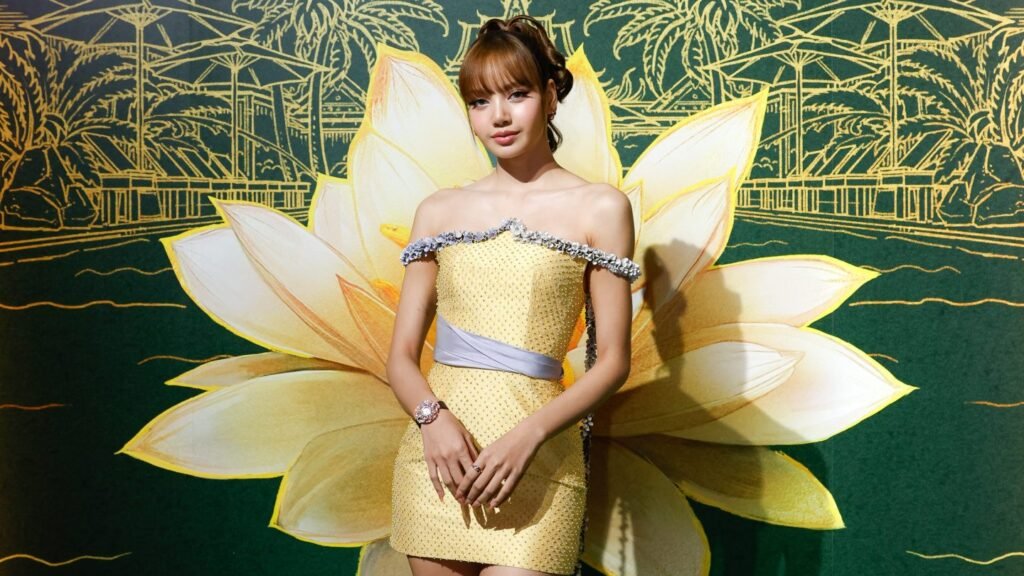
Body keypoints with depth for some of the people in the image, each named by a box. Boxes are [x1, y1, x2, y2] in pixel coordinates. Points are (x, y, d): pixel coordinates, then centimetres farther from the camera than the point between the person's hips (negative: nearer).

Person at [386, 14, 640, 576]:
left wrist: (530, 433, -14)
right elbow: (401, 354, 8)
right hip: (439, 455, 3)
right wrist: (433, 418, -12)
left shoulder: (599, 207, 1)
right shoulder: (439, 211, 8)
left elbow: (613, 361, -1)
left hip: (535, 463, -3)